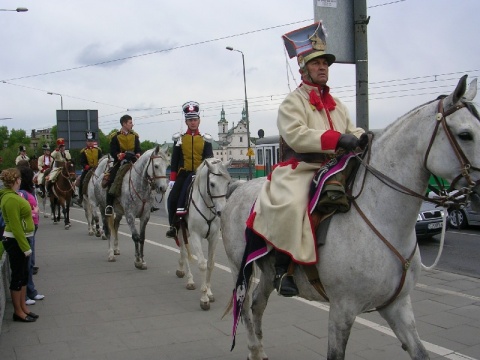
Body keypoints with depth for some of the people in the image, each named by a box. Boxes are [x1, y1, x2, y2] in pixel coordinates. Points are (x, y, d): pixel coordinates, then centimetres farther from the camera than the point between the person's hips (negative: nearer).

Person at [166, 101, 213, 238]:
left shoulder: (205, 139, 7)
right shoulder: (179, 139, 7)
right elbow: (174, 160, 6)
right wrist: (172, 178, -1)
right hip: (183, 174, 0)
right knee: (172, 199, -13)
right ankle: (173, 225, 3)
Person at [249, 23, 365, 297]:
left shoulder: (337, 105, 21)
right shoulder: (293, 102, -1)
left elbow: (350, 131, 16)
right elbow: (296, 135, -18)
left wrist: (362, 138, -10)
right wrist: (337, 139, -27)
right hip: (301, 169, -7)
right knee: (291, 205, -35)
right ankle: (283, 267, -22)